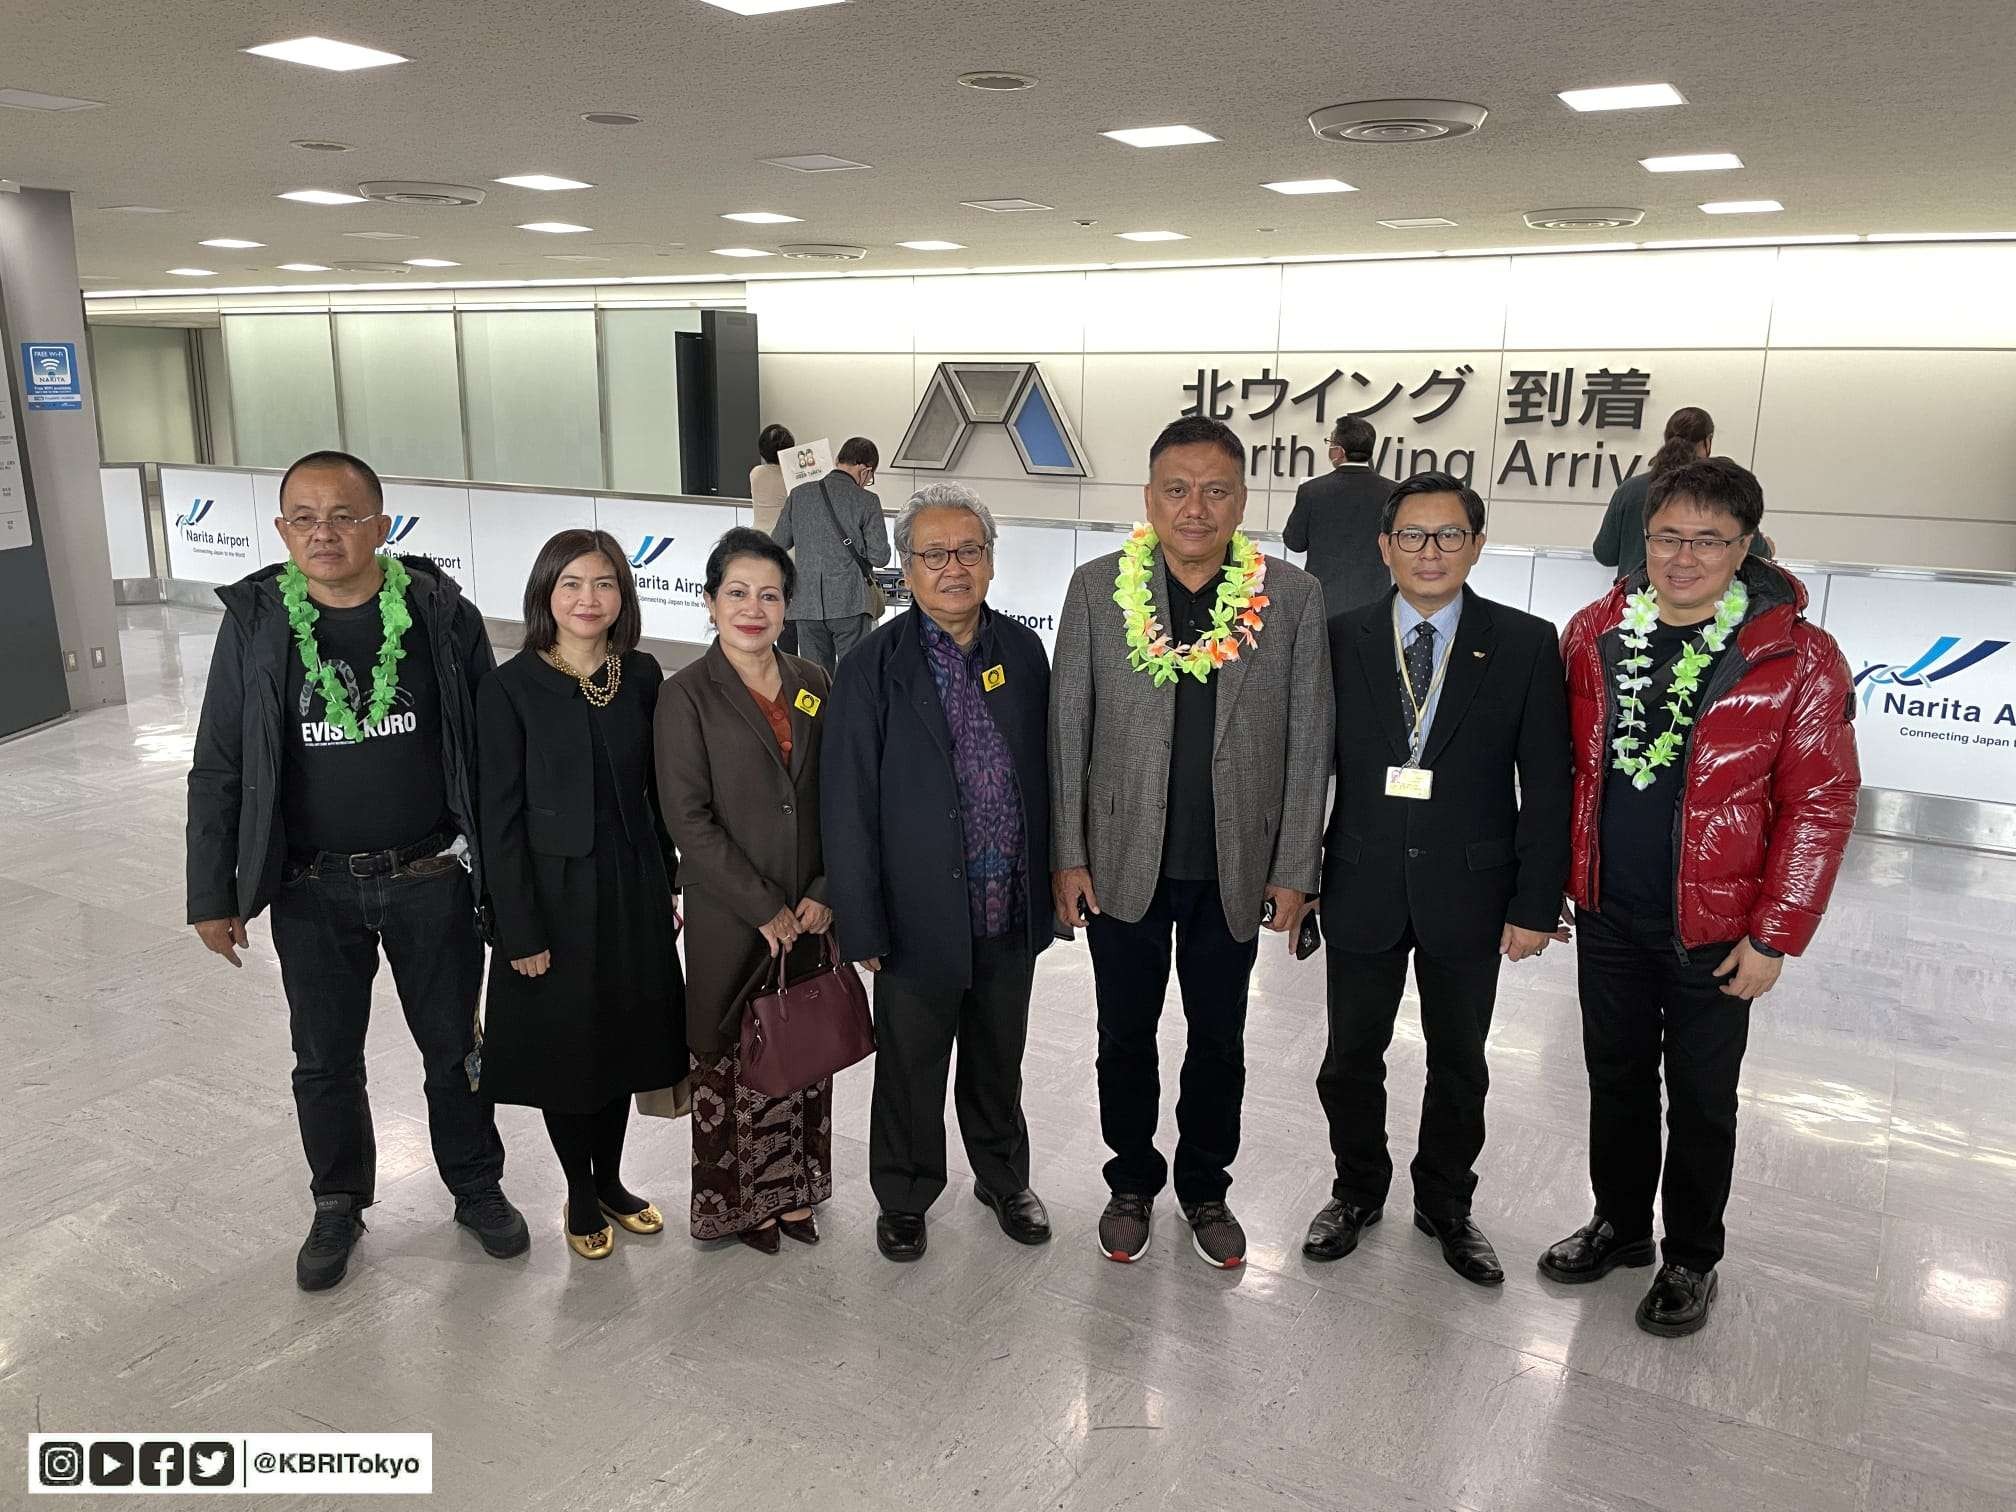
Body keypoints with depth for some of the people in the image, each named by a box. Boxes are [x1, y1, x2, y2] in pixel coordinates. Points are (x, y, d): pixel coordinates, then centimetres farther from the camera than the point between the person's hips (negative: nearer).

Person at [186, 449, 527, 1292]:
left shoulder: (442, 616, -9)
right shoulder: (256, 623, -6)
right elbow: (218, 770, 0)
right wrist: (212, 896, 0)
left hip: (432, 880, -1)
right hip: (313, 890, 1)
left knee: (453, 1047, 15)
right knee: (324, 1061, 16)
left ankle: (477, 1188, 37)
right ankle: (338, 1206, 39)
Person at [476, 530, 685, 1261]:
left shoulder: (642, 676, -1)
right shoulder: (510, 687, -12)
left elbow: (659, 791, 6)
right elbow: (500, 817, -11)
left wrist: (665, 888, 6)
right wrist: (521, 930, -12)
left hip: (633, 890, 4)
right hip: (555, 893, -3)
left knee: (623, 1040, 16)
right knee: (564, 1048, 11)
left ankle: (610, 1181, 36)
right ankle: (579, 1194, 32)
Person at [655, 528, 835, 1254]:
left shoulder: (813, 686, 5)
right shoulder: (686, 696, -7)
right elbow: (688, 819, -12)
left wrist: (824, 894, -5)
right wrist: (765, 908, -14)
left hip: (810, 916, 4)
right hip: (728, 921, -4)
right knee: (730, 1057, 8)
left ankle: (794, 1186, 33)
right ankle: (735, 1200, 28)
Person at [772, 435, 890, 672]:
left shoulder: (799, 494, 4)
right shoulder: (866, 501, -7)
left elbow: (777, 544, 8)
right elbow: (879, 556, -8)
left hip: (807, 605, 3)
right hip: (850, 602, -3)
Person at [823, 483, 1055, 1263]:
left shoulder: (1023, 651, 0)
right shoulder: (874, 667, -12)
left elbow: (1042, 776, 6)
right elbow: (847, 807, -11)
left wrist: (1047, 883, 7)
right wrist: (862, 926, -11)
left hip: (1010, 912, 3)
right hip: (922, 916, -3)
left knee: (999, 1060, 22)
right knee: (910, 1068, 15)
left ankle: (1004, 1177, 45)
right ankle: (904, 1198, 39)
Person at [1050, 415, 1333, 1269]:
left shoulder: (1292, 598, -7)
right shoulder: (1097, 589, -7)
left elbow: (1308, 743, -2)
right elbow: (1066, 731, -3)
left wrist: (1294, 869, -3)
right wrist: (1068, 856, -4)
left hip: (1234, 870, 0)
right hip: (1123, 864, 0)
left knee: (1219, 1042, 17)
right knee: (1125, 1038, 16)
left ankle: (1204, 1186, 39)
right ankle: (1132, 1182, 39)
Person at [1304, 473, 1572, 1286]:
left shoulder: (1525, 644, -5)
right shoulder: (1341, 638, -3)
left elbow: (1546, 786, -5)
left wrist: (1536, 904, -8)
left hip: (1467, 893, 0)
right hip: (1362, 890, 1)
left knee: (1459, 1064, 17)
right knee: (1351, 1058, 15)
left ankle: (1445, 1203, 38)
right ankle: (1358, 1190, 38)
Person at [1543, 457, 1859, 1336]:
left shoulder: (1796, 659, -13)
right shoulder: (1594, 634, -2)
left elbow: (1821, 804, -11)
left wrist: (1775, 936, -12)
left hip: (1713, 928, -3)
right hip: (1606, 911, 3)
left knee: (1700, 1099, 13)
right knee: (1615, 1077, 18)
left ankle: (1691, 1259, 34)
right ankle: (1619, 1224, 39)